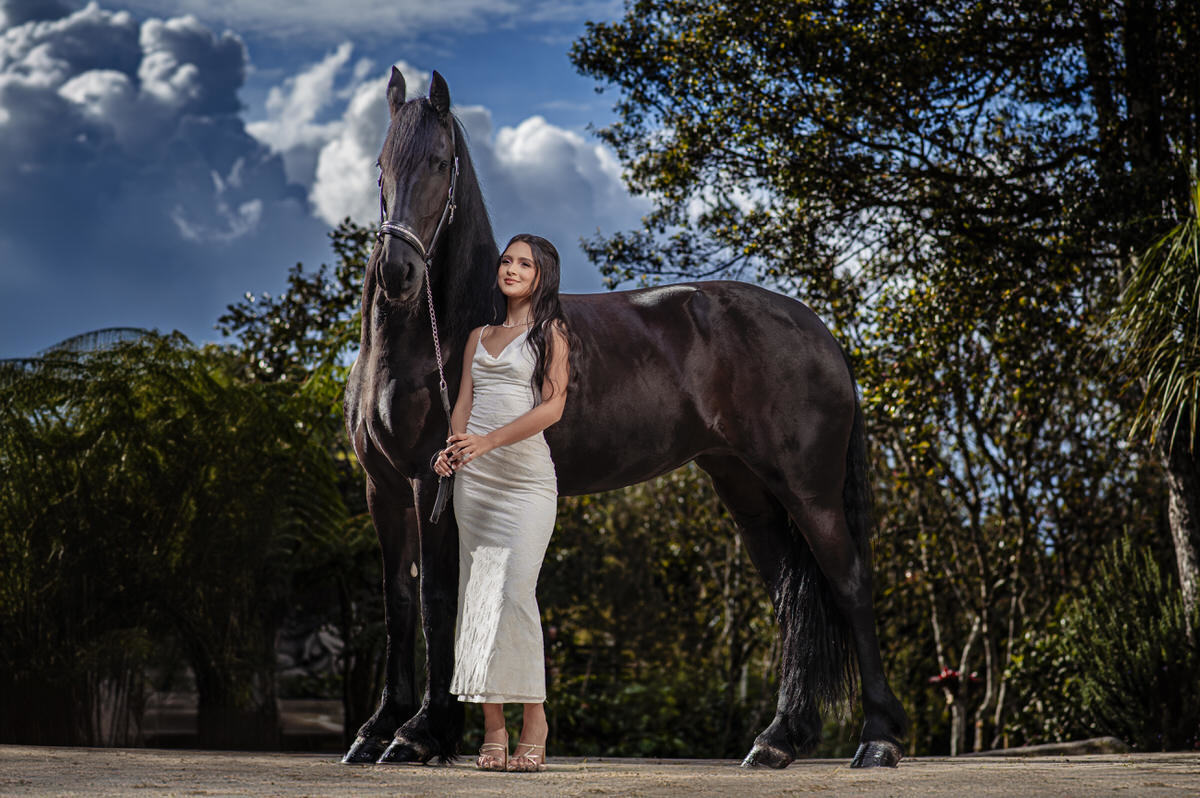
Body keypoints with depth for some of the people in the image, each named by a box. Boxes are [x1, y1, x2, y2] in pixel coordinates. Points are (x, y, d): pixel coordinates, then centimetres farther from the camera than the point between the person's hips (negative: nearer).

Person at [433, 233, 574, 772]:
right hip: (474, 479, 5)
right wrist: (452, 447, -6)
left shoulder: (551, 333, 4)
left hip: (525, 474, -5)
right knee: (476, 593, -1)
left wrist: (490, 440, -19)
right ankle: (493, 727, 1)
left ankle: (533, 716, -8)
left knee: (517, 591, -16)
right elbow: (464, 404, 16)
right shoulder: (480, 337, 20)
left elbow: (552, 407, -7)